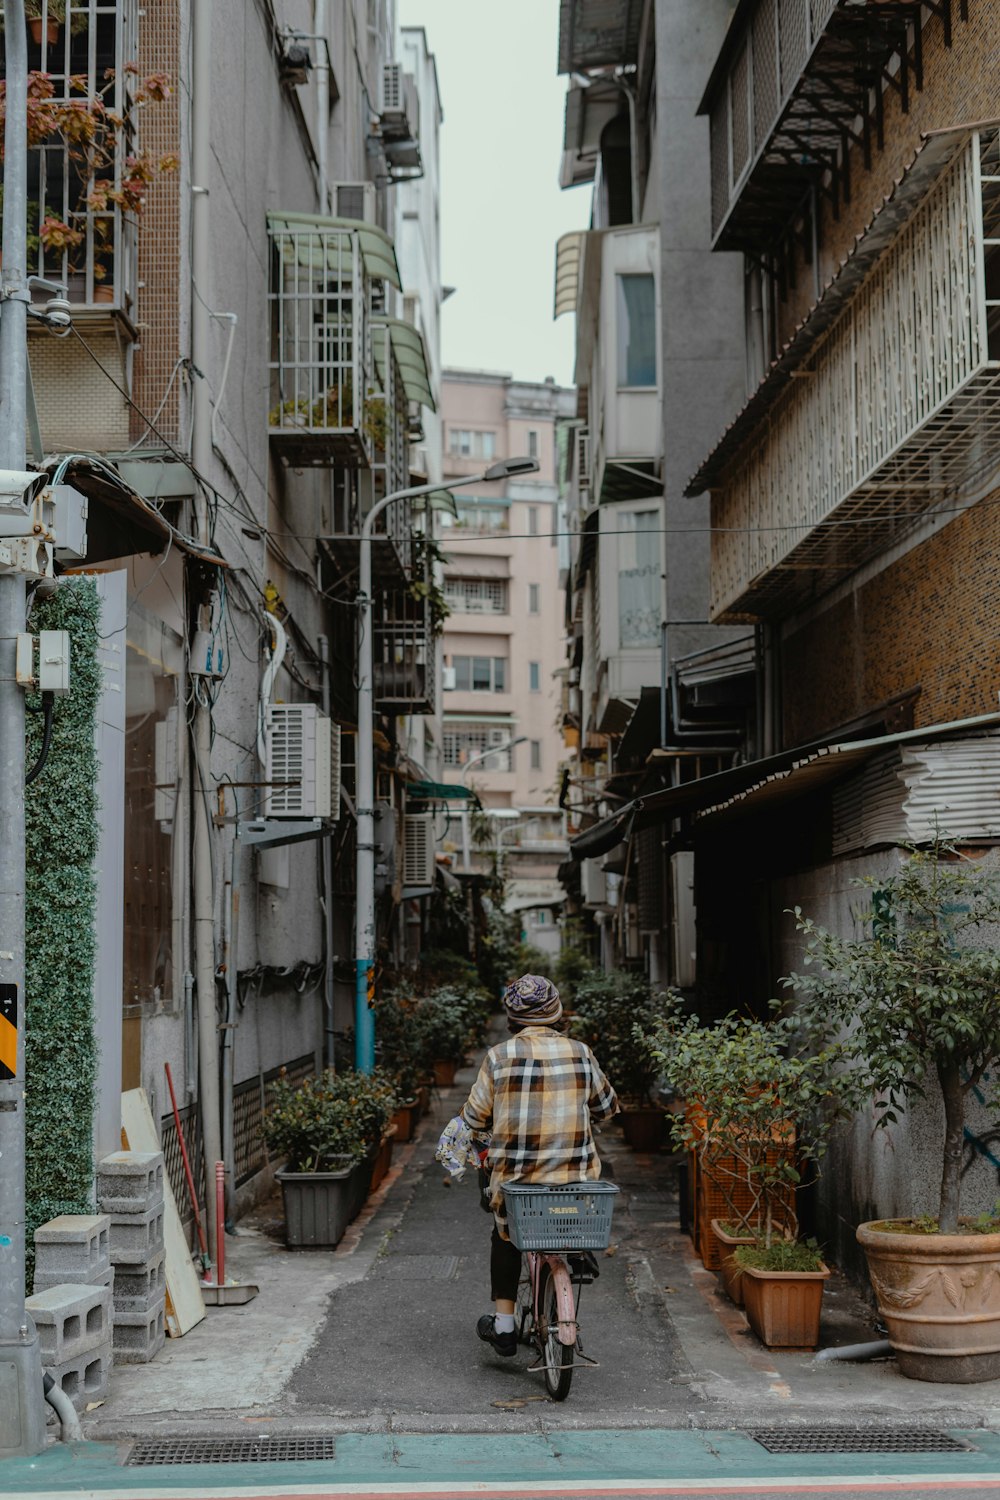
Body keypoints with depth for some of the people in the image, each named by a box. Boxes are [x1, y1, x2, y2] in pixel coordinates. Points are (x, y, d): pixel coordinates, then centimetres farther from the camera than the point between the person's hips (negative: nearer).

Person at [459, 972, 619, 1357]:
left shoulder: (500, 1056, -4)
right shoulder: (580, 1052, 3)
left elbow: (475, 1116, 0)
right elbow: (606, 1107, 14)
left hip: (516, 1175, -1)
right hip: (576, 1172, 1)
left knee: (505, 1237, 22)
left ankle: (503, 1325, 20)